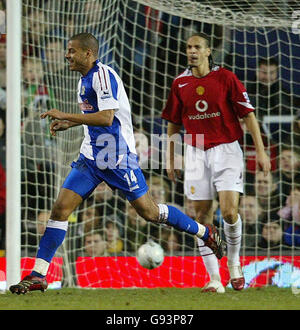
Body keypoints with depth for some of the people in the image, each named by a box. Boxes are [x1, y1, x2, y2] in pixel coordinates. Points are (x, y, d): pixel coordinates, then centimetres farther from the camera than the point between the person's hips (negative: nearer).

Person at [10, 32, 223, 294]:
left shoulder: (103, 74, -17)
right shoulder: (85, 78, 11)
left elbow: (106, 117, -27)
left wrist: (65, 115, -24)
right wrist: (67, 124, 11)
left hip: (118, 159, -8)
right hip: (91, 155, 8)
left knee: (148, 211, 0)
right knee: (61, 208, -5)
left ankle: (206, 233, 21)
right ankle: (38, 275, -6)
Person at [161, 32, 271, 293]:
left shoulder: (225, 78, -4)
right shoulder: (180, 83, 5)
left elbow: (248, 115, -2)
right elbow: (173, 123, 15)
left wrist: (261, 151, -6)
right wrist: (170, 159, 14)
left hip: (226, 150, -3)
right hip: (196, 153, 3)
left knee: (229, 212, -15)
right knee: (203, 214, -1)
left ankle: (234, 261, 13)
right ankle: (214, 279, 3)